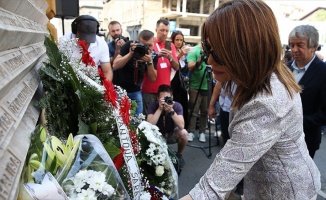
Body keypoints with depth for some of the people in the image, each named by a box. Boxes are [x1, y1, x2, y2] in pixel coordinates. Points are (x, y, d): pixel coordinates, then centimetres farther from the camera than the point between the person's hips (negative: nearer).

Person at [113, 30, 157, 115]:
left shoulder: (153, 55, -7)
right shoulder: (129, 45, -15)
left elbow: (153, 78, -11)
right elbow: (115, 66, -20)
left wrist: (150, 62, -27)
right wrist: (130, 54, -32)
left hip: (135, 91, 3)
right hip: (118, 88, -2)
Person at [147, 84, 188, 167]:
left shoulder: (177, 105, -22)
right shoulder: (153, 105, -22)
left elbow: (181, 126, -34)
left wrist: (171, 110, -43)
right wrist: (160, 109, -40)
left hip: (172, 134, 1)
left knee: (183, 133, -31)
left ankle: (179, 155, 0)